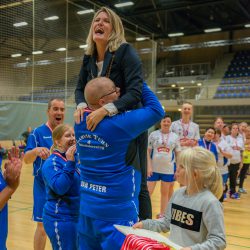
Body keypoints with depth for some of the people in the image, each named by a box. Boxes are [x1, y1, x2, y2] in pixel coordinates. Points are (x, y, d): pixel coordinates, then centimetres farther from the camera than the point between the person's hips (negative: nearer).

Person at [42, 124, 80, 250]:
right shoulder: (51, 162, -15)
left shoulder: (73, 158, 7)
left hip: (77, 216, 8)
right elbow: (59, 188, -28)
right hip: (60, 219, -8)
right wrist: (70, 163, -29)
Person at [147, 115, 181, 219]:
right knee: (148, 191, -1)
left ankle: (162, 214, 24)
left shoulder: (175, 137, 3)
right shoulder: (153, 134, -2)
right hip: (154, 168, -1)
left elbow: (178, 154, 6)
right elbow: (148, 151, -2)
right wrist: (149, 166, -9)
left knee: (165, 192, 11)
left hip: (168, 169, 2)